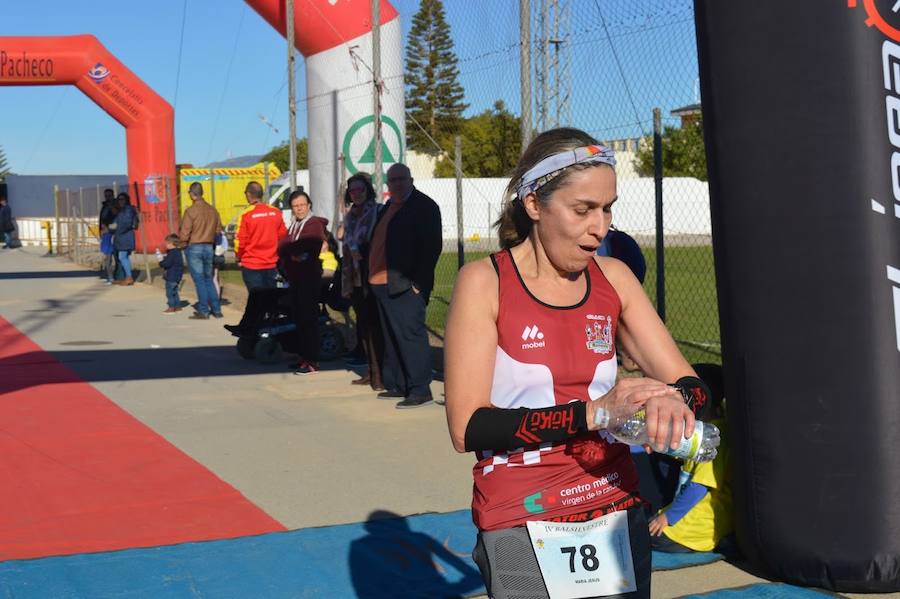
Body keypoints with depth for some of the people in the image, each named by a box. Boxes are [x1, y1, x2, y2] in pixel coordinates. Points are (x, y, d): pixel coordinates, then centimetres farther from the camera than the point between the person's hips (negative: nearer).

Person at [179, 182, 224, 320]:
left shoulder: (191, 210, -14)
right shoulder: (212, 210, 4)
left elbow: (184, 234, -14)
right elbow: (218, 230, 5)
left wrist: (183, 241, 6)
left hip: (194, 248, -5)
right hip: (209, 247, 5)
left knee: (199, 280, 0)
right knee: (208, 279, 15)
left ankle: (204, 311, 1)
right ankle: (216, 309, 14)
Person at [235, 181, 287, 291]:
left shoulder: (246, 215, -11)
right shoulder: (276, 213, 0)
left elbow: (240, 241, -9)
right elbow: (283, 237, 5)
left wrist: (239, 258, 9)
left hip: (252, 265, -3)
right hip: (272, 265, 4)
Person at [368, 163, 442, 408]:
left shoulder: (424, 206, -6)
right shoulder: (389, 207, 18)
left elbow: (432, 246, -13)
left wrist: (418, 281, -17)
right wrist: (373, 277, 15)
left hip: (405, 286, -9)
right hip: (382, 284, 9)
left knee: (410, 335, -8)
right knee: (392, 339, 14)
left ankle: (420, 390, -5)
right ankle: (397, 386, 23)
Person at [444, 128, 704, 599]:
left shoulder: (614, 278, 2)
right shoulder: (484, 282, -10)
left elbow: (685, 381, 2)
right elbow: (467, 428, -17)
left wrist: (671, 402, -22)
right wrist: (593, 414, -25)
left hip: (617, 510, 4)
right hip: (522, 525, -4)